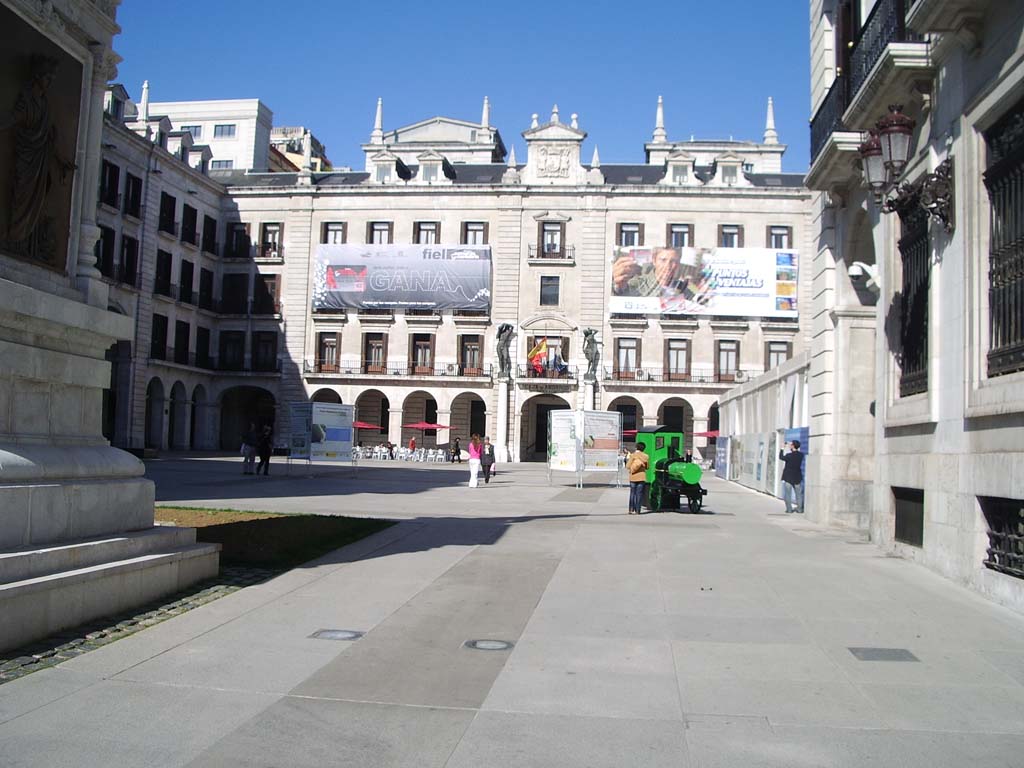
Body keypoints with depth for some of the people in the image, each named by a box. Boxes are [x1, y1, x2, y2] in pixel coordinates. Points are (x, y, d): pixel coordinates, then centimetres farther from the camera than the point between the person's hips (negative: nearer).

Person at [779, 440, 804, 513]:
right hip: (797, 477, 4)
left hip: (788, 477, -4)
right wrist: (791, 448, 15)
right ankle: (799, 508, 14)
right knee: (799, 494, 14)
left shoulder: (789, 455, -20)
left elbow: (781, 457, -1)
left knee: (787, 494, 5)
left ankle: (789, 509, 4)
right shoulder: (801, 455, -7)